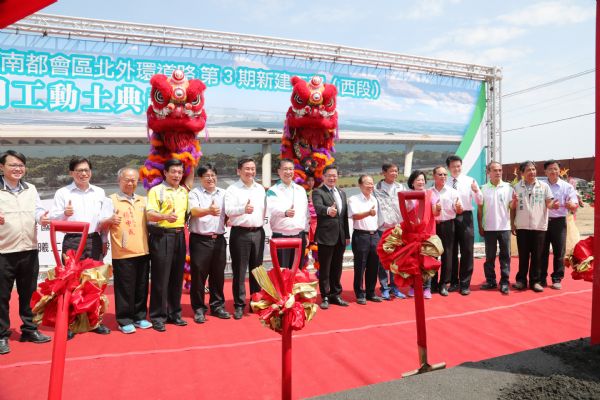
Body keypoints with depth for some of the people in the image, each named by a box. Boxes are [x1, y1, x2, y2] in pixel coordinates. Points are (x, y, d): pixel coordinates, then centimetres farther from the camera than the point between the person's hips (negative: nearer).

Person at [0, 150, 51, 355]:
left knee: (28, 293, 15)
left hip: (29, 250, 4)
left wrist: (42, 218, -16)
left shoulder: (31, 189, 11)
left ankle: (29, 330, 28)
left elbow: (38, 210, 6)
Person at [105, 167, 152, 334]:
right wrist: (110, 221, -30)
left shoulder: (143, 201, 15)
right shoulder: (112, 200, 0)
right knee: (124, 288, 1)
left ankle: (140, 317, 24)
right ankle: (124, 320, 14)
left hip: (143, 251, 5)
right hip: (122, 252, -4)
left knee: (141, 287, 11)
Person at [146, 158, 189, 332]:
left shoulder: (184, 192, 13)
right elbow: (150, 214, -14)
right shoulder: (156, 190, -3)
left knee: (177, 276, 9)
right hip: (161, 236, -5)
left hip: (179, 236, 5)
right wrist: (165, 216, -32)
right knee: (160, 277, -2)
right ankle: (157, 316, 8)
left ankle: (174, 313, 20)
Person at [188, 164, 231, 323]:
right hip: (200, 240, -4)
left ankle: (217, 306, 23)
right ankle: (199, 309, 14)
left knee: (218, 274, 10)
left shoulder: (223, 194, 11)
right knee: (198, 275, 2)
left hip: (219, 239, 4)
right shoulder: (195, 193, -3)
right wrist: (209, 211, -41)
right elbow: (194, 211, -21)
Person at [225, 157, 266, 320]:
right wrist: (243, 209, -35)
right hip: (240, 233, -4)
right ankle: (239, 305, 12)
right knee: (239, 270, 2)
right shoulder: (232, 189, -4)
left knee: (256, 269, 12)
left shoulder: (260, 189, 12)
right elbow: (228, 210, -18)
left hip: (258, 232, 5)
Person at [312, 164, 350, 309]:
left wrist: (347, 235, 15)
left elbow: (345, 215, 17)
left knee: (337, 268, 14)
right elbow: (318, 207, -26)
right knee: (325, 269, 2)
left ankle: (336, 295, 25)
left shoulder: (342, 193, 15)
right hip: (326, 236, -6)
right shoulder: (318, 192, -5)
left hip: (340, 237, 6)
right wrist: (328, 210, -48)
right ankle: (325, 297, 13)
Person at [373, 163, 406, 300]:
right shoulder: (377, 189, -3)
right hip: (382, 229, -3)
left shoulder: (401, 188, 10)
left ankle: (394, 287, 20)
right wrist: (382, 223, -9)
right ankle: (384, 288, 12)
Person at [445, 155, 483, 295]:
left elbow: (479, 202, -2)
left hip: (465, 217, -1)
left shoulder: (470, 181, 2)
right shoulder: (444, 183, 5)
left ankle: (465, 284, 13)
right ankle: (453, 282, 24)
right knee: (451, 251, 10)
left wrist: (476, 191, -21)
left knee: (467, 251, 2)